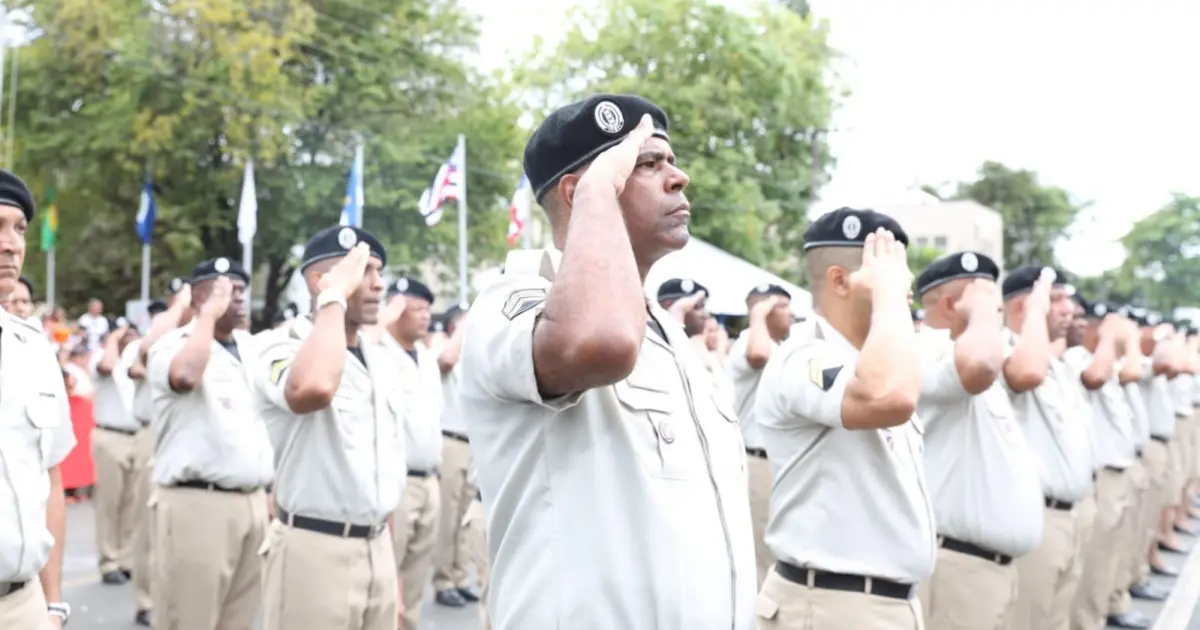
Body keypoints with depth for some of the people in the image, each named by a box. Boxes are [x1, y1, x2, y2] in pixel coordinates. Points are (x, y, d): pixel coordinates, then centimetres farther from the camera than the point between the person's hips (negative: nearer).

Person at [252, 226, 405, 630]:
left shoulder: (383, 364, 11)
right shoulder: (285, 347, -11)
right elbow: (312, 389, -38)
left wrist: (393, 572, 18)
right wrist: (335, 297, -23)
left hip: (378, 550, 7)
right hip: (314, 551, -7)